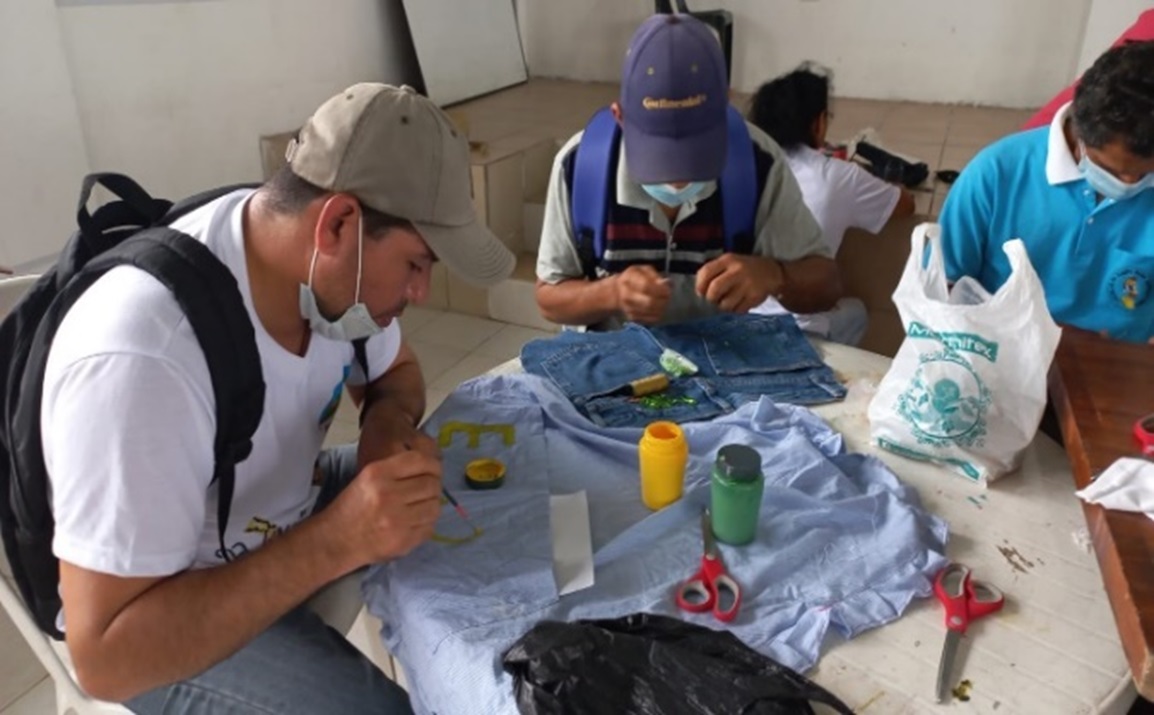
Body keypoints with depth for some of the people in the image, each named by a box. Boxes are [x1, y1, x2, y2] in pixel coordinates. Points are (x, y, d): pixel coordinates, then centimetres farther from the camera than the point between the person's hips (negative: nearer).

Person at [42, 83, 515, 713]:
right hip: (154, 610, -6)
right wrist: (338, 542, -38)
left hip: (289, 505, 7)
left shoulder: (323, 266, -16)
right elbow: (106, 660, -30)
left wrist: (388, 428, -18)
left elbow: (395, 373, 5)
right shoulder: (141, 360, -36)